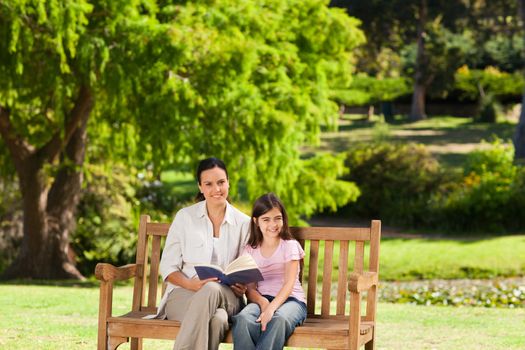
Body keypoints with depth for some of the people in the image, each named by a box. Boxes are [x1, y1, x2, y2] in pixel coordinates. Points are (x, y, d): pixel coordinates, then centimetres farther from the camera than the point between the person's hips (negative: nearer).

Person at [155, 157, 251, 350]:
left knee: (211, 290, -39)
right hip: (183, 294, -1)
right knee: (216, 320, -38)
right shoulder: (185, 217, 6)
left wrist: (242, 287, -10)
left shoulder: (243, 223, 10)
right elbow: (168, 268, 4)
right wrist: (192, 284, -17)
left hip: (226, 297, 1)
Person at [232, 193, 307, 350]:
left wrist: (272, 308, -27)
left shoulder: (290, 246, 4)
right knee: (242, 319, -34)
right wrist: (262, 302, -20)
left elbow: (289, 284, -9)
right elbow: (250, 288, 4)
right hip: (261, 299, 2)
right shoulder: (250, 250, 13)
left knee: (279, 319, -40)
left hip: (290, 299, -2)